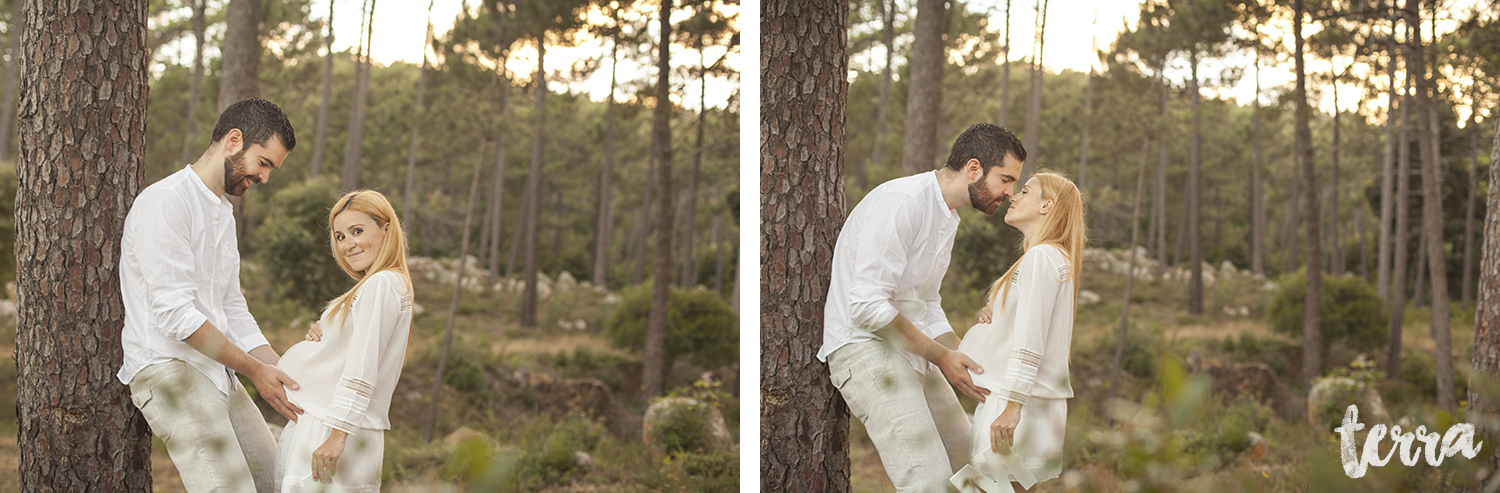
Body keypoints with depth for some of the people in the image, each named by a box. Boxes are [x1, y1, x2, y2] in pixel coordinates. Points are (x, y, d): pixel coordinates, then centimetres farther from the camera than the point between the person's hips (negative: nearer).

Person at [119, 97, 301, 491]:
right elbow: (174, 313, -19)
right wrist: (254, 369, -13)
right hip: (167, 368, -10)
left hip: (217, 373, 10)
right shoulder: (165, 202, -12)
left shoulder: (223, 212, 19)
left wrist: (283, 376, 9)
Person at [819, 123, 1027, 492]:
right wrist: (941, 356, -17)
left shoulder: (948, 218, 15)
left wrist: (967, 363, 8)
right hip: (864, 348, -10)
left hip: (909, 352, 10)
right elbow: (867, 303, -23)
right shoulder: (901, 202, -17)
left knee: (969, 463, 11)